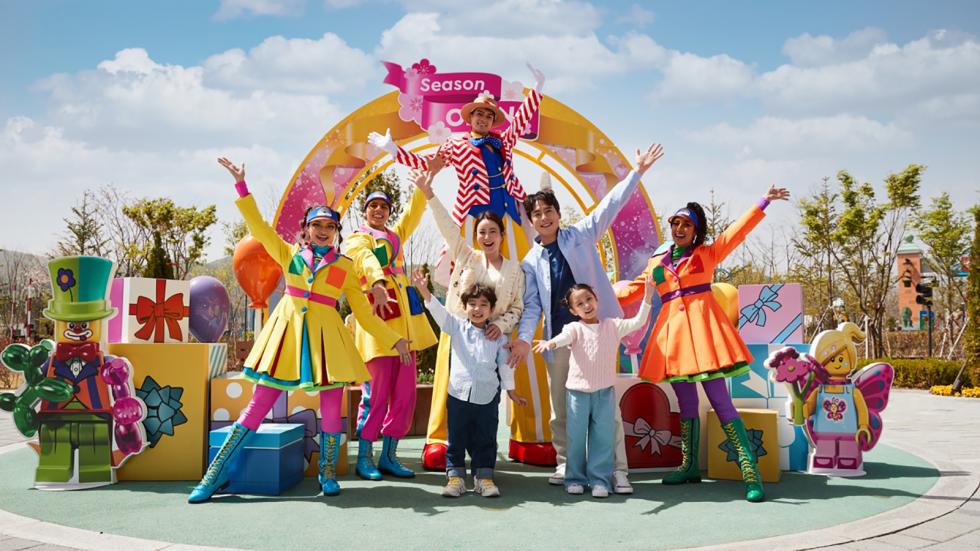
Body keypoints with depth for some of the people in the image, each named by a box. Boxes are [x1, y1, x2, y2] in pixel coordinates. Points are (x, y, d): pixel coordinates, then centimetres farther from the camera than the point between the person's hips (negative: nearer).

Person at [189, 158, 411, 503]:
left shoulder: (345, 267, 9)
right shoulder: (289, 254, 10)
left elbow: (363, 312, 10)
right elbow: (258, 225, 6)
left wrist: (393, 341, 5)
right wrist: (241, 185, 2)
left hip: (326, 337, 0)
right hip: (287, 332, 0)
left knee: (331, 408, -3)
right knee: (258, 406, 0)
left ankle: (328, 473, 18)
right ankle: (215, 475, 6)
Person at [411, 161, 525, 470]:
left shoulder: (514, 269, 9)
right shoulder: (466, 257, 6)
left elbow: (517, 308, 9)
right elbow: (448, 226, -5)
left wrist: (500, 324, -11)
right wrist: (428, 193, -16)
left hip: (489, 339, 1)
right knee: (449, 387, -2)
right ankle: (436, 444, 5)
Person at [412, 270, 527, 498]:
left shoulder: (499, 336, 5)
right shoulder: (457, 327, 3)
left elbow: (504, 365, 10)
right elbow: (438, 311, -9)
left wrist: (511, 391, 13)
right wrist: (424, 290, -24)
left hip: (487, 396, 0)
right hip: (459, 393, 0)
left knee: (485, 440, 7)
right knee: (457, 439, 6)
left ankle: (484, 476, 17)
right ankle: (455, 476, 14)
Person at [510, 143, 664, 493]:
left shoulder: (581, 235, 5)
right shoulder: (530, 263, 9)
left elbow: (610, 205, -2)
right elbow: (531, 305, 3)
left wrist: (637, 172, -9)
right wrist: (524, 338, -12)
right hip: (558, 340, 3)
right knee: (560, 408, 8)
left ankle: (617, 469, 1)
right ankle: (565, 464, 22)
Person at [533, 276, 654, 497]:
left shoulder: (612, 325, 7)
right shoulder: (574, 328, -3)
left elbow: (638, 322, 2)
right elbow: (564, 336, -24)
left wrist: (647, 299, -9)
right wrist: (550, 343, -47)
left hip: (604, 391, 2)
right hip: (577, 390, -2)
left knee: (603, 437, 4)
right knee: (576, 437, 5)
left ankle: (600, 480, 11)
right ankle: (575, 479, 17)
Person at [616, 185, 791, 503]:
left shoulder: (707, 253, 8)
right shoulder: (656, 262, 18)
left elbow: (737, 231, -1)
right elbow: (632, 290, 22)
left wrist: (763, 203, -11)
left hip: (702, 325, -4)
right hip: (671, 329, 4)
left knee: (720, 401, -10)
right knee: (686, 403, 10)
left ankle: (750, 472, -9)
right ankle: (689, 466, 19)